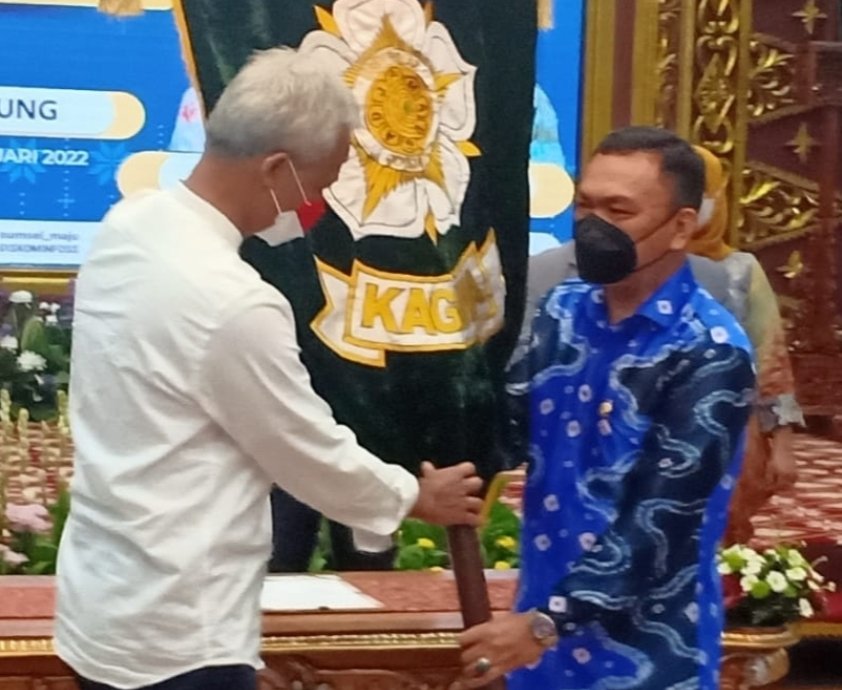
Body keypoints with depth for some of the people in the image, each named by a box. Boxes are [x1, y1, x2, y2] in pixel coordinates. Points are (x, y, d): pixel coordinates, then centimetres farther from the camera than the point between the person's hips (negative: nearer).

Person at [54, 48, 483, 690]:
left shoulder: (127, 226, -1)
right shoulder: (234, 304, -25)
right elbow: (314, 452, -11)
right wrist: (418, 497, 6)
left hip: (106, 601, 9)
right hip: (172, 633, -9)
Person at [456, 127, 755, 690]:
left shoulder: (710, 354, -15)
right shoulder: (564, 310, 4)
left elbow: (661, 522, -19)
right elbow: (508, 431, 8)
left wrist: (548, 623, -21)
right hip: (542, 612, 5)